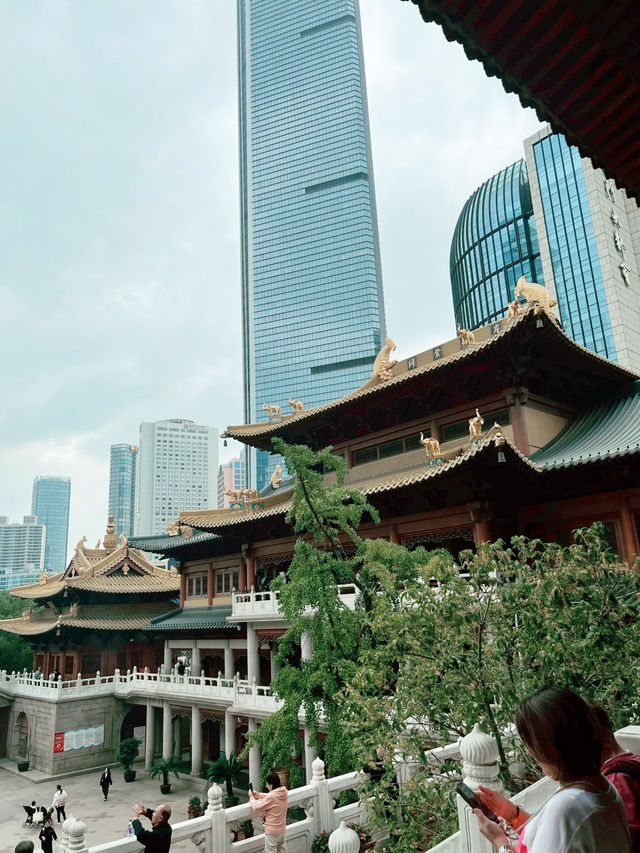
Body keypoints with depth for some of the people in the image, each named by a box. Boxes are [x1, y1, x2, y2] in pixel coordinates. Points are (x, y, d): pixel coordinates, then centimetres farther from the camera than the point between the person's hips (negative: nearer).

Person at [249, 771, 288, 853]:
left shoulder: (271, 797, -28)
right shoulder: (284, 793, -5)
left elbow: (256, 807, -19)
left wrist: (251, 797, -2)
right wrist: (259, 795, 10)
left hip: (272, 832, -7)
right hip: (282, 830, 7)